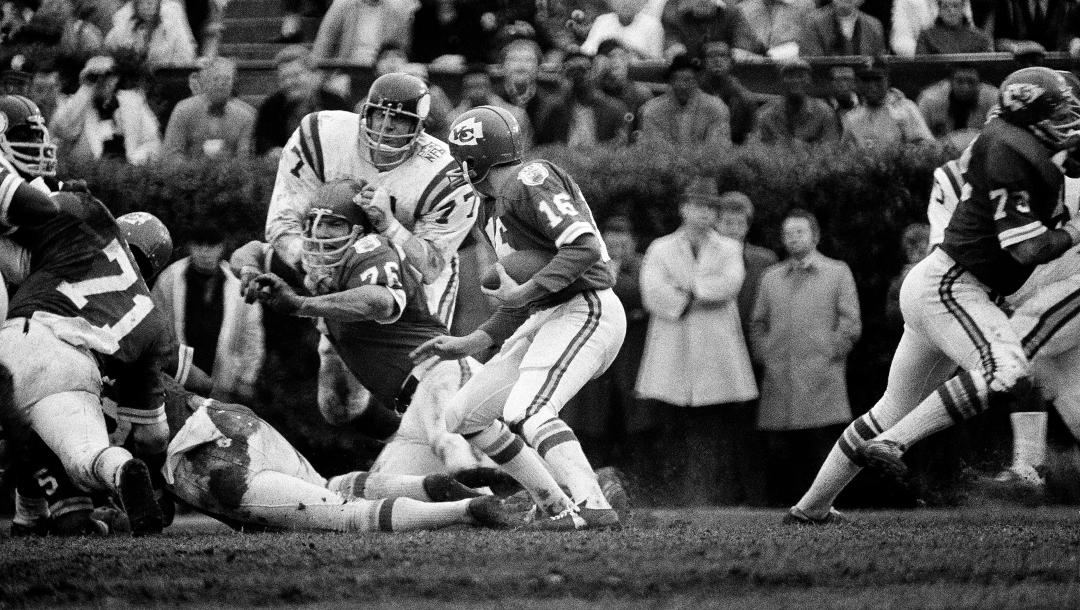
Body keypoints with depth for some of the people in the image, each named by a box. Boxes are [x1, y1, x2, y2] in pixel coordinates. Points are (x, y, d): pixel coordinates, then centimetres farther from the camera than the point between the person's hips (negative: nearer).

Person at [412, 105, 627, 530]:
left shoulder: (530, 181, -10)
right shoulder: (491, 212, 20)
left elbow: (585, 248, -22)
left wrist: (522, 292, -21)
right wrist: (468, 345, 17)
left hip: (585, 311, -10)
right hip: (545, 319, 10)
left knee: (526, 414, -29)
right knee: (464, 417, 9)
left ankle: (593, 506, -38)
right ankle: (554, 504, 7)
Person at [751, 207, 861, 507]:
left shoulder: (838, 272, 9)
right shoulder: (771, 277, 18)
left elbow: (851, 325, 4)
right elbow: (757, 323, 20)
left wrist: (828, 356, -3)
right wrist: (765, 356, 5)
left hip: (821, 384, -3)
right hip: (778, 385, 3)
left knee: (821, 456, -7)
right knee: (778, 455, -3)